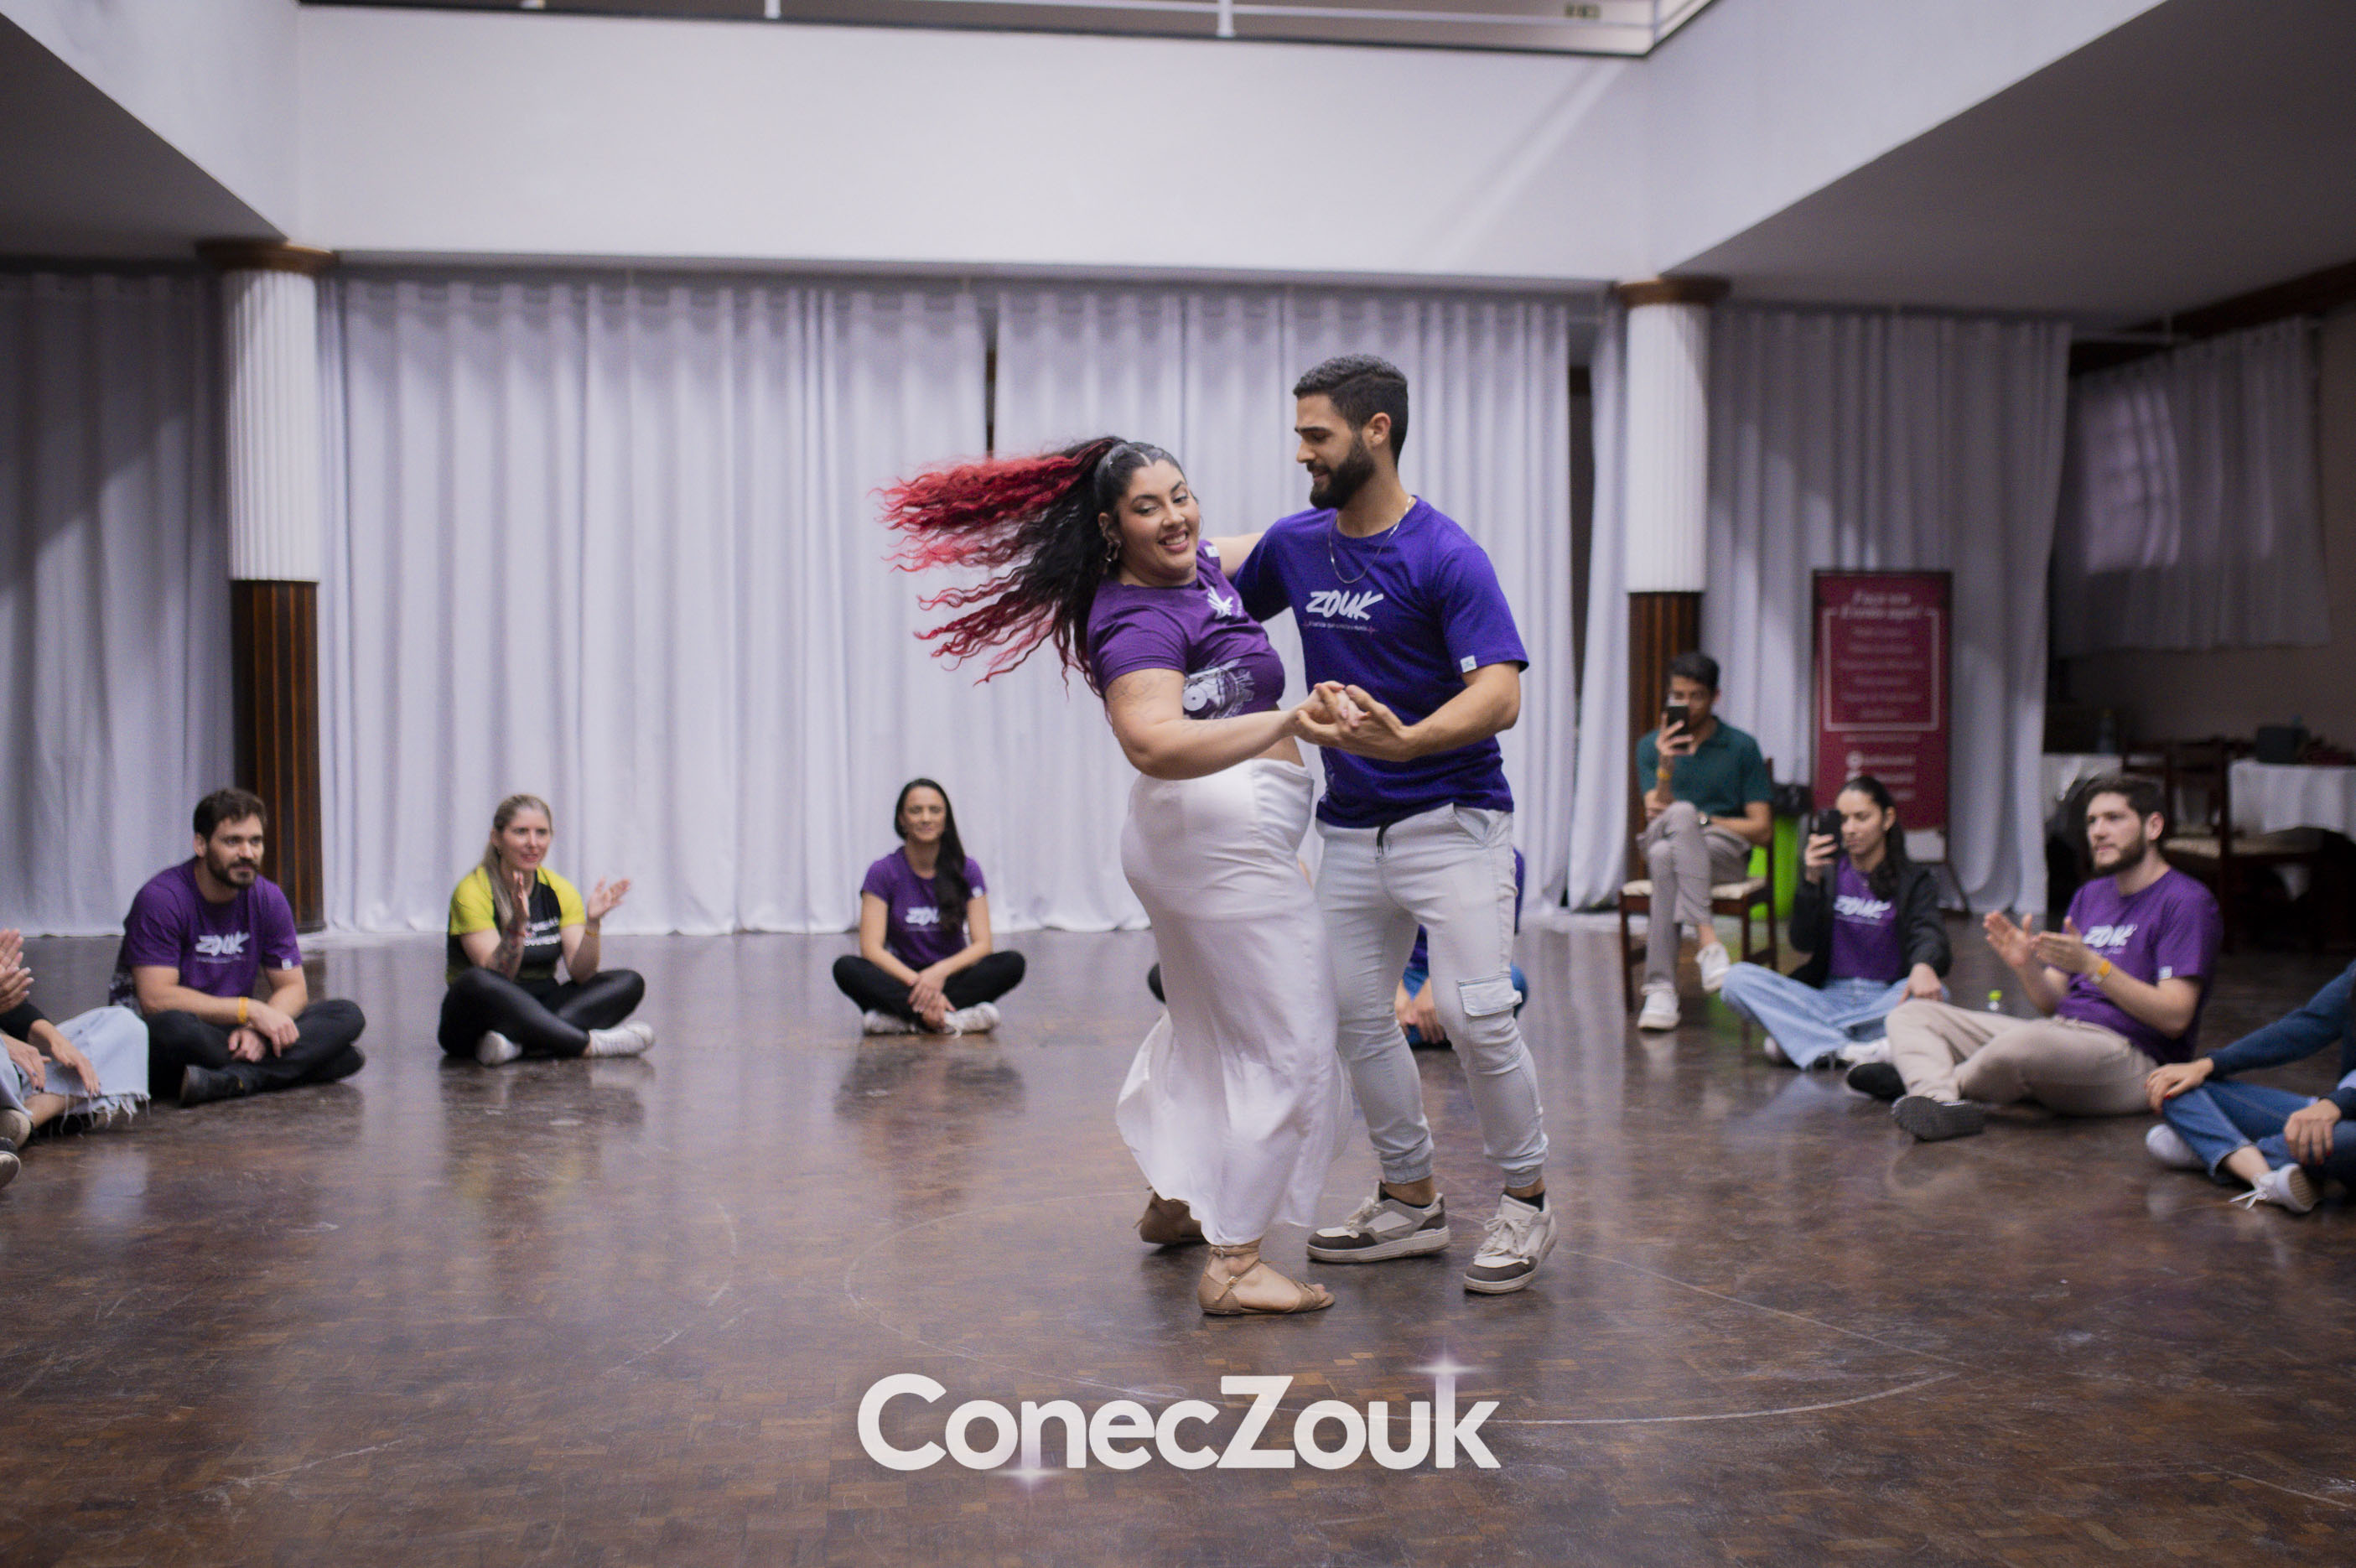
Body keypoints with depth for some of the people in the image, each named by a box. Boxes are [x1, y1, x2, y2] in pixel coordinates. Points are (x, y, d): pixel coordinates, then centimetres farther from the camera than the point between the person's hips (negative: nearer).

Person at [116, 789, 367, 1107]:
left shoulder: (268, 899, 3)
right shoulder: (161, 898, -14)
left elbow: (293, 988, 4)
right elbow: (155, 998, -23)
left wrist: (258, 1029, -19)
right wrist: (251, 1010, -25)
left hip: (230, 1030, 6)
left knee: (346, 1016, -14)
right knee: (174, 1027, -41)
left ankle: (231, 1079, -32)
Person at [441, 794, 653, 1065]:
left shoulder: (560, 891, 4)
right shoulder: (472, 892, -10)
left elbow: (581, 973, -6)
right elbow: (494, 976, -22)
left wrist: (592, 923, -22)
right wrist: (517, 923, -36)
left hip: (538, 1011, 5)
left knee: (629, 982, -14)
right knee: (476, 982, -37)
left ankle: (517, 1042, -33)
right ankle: (592, 1043, -33)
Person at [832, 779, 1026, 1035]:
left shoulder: (966, 870, 0)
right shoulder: (883, 872, -3)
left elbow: (982, 944, -7)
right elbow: (871, 948, -12)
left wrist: (940, 971, -26)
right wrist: (917, 982, -28)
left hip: (952, 979, 1)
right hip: (901, 980, -1)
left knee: (1012, 963, -27)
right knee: (846, 968, -30)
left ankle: (901, 1017, -32)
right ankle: (950, 1020, -38)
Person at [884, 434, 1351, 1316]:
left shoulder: (1199, 570, 10)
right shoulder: (1137, 624, -20)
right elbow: (1154, 744, -39)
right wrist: (1287, 723, -48)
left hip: (1188, 840, 11)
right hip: (1225, 835, -11)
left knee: (1207, 1023, 25)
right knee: (1288, 1046, -7)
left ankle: (1172, 1201, 40)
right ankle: (1232, 1267, -6)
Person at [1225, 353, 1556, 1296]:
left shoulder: (1445, 556, -14)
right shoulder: (1293, 544, 5)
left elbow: (1500, 694, -23)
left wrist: (1404, 740, -40)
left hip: (1451, 819, -6)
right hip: (1348, 828, 7)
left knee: (1475, 1014, -12)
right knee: (1358, 1018, 8)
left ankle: (1526, 1199, 8)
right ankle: (1411, 1200, 23)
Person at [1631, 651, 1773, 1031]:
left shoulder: (1742, 747, 6)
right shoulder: (1651, 745, 11)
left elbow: (1761, 828, 2)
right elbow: (1656, 814, -1)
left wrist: (1701, 820, -6)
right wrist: (1665, 767, -17)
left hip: (1725, 848, -1)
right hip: (1662, 842, 2)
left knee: (1665, 855, -36)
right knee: (1680, 814, -35)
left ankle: (1660, 990, -39)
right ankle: (1707, 939, -44)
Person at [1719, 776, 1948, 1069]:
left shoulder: (1913, 881, 5)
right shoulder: (1828, 870, 9)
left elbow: (1928, 933, -15)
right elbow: (1802, 943, -2)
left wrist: (1924, 966, -40)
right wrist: (1811, 880, -17)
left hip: (1883, 1002, -1)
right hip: (1828, 998, 1)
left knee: (1932, 993, -35)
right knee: (1737, 979, -21)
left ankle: (1796, 1041, -31)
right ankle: (1851, 1052, -34)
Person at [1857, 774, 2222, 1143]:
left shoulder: (2185, 901, -4)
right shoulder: (2091, 894, 21)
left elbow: (2175, 1018, -14)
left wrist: (2092, 965, -24)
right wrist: (2027, 966, -6)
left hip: (2133, 1060, -8)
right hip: (2060, 1037, 8)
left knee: (2027, 1041, -41)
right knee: (1910, 1014, 0)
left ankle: (1925, 1076, -10)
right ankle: (1941, 1102, -32)